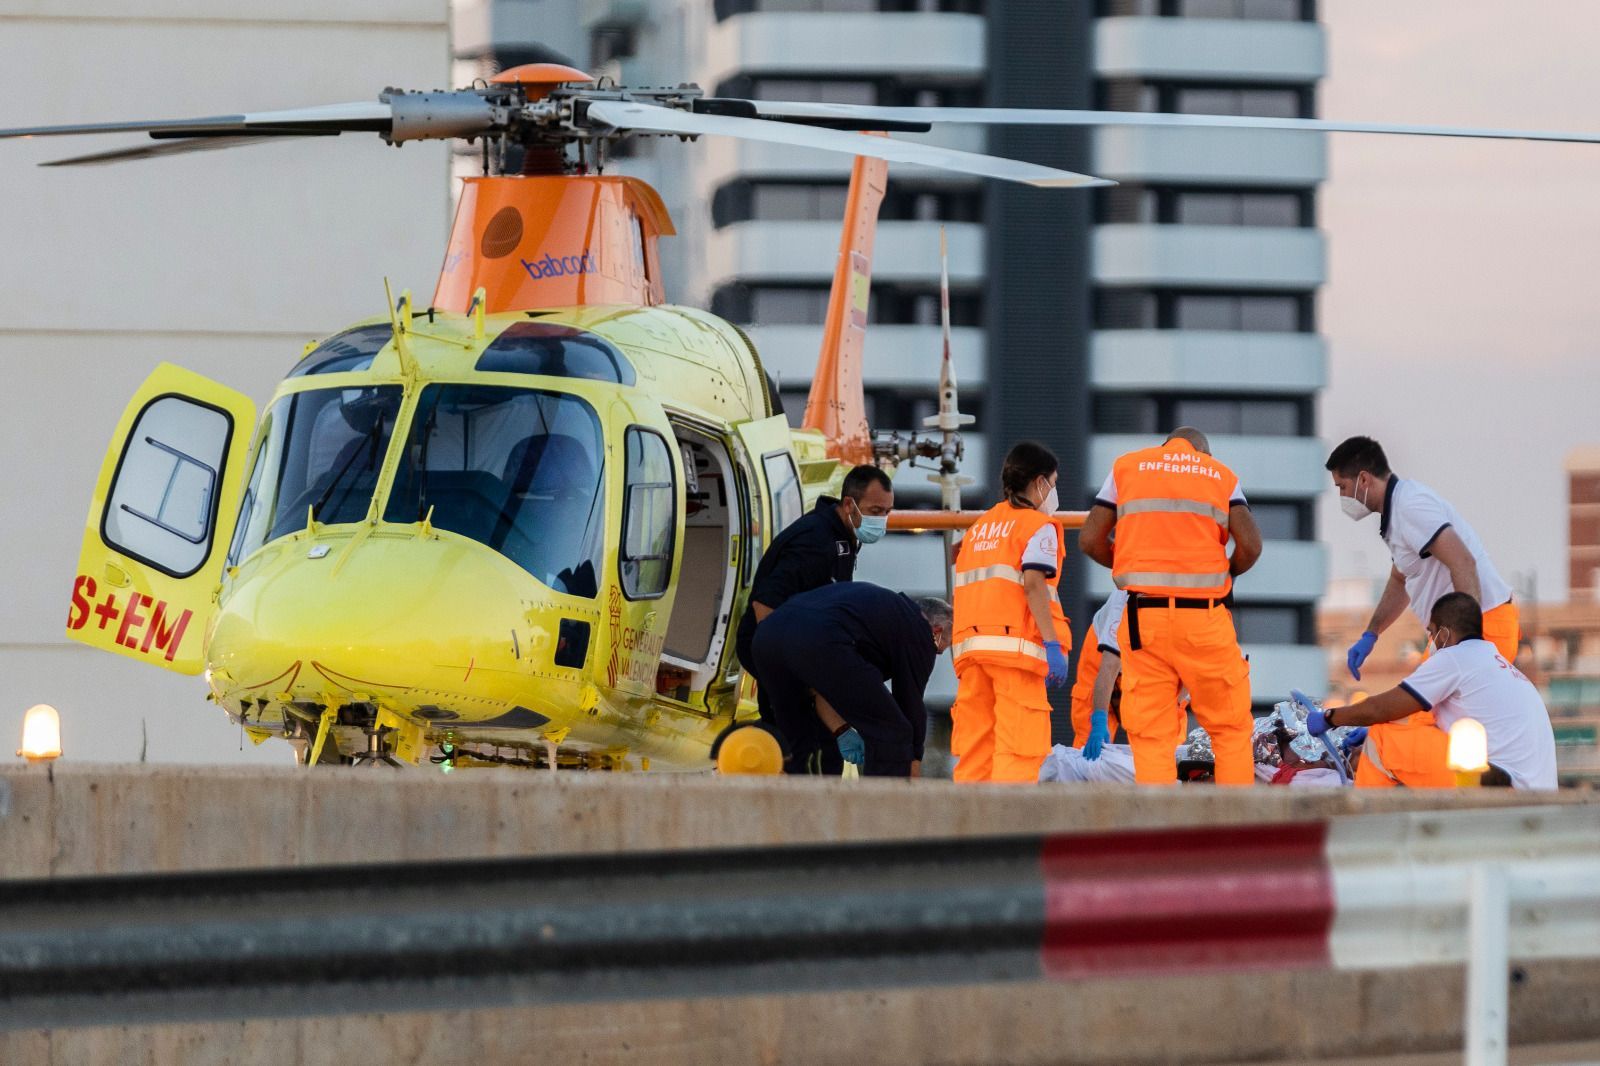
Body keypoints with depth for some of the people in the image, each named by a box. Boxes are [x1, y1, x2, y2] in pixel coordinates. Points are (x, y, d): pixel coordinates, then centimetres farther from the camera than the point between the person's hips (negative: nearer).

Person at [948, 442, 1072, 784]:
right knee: (1020, 745, -9)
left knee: (975, 745, 6)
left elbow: (962, 590, 17)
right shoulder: (1037, 525, 2)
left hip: (971, 646, 7)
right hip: (1016, 644, -7)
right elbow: (1033, 583, -12)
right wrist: (1053, 644, -16)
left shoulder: (978, 528, 23)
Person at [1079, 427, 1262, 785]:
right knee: (1231, 729, 7)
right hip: (1204, 618, -1)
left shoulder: (1126, 467, 13)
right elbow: (1250, 545, -4)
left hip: (1144, 618, 1)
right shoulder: (1222, 476, 10)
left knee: (1150, 734, 2)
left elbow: (1090, 540, 7)